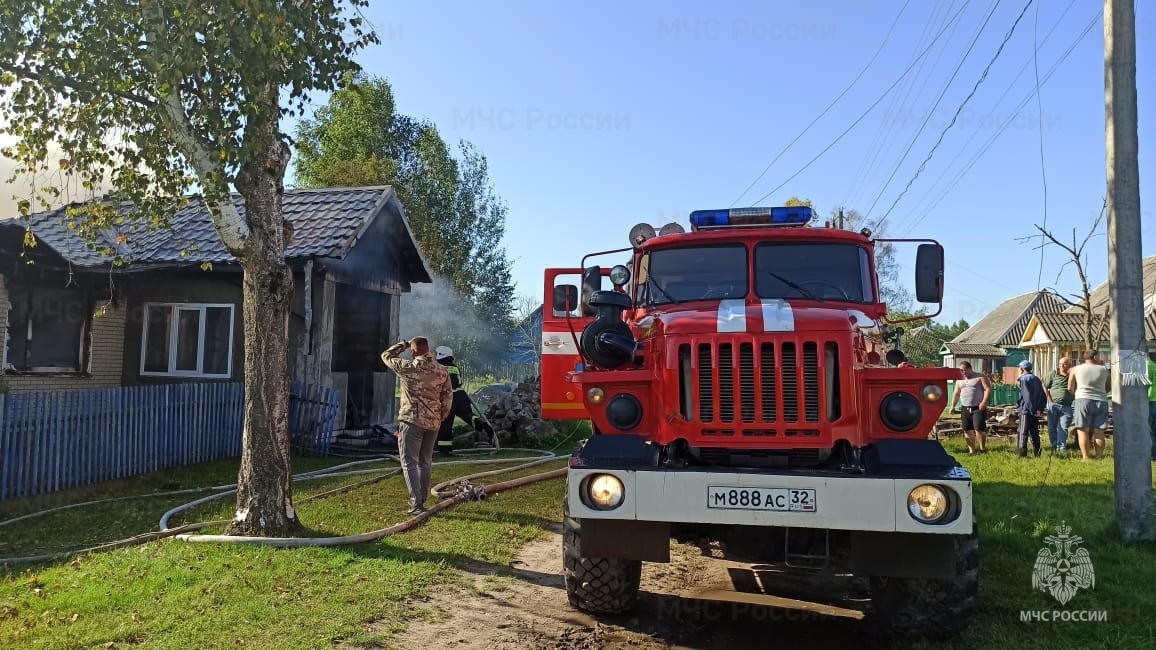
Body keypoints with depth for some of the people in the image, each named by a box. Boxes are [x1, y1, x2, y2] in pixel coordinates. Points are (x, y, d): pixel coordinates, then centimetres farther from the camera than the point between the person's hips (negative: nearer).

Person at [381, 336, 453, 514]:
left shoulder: (408, 367, -10)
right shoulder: (442, 371, 3)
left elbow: (386, 355, 6)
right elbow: (448, 397, 6)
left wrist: (404, 344, 16)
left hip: (412, 420, -5)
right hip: (433, 423, 5)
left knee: (409, 462, -2)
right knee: (425, 462, 16)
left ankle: (416, 503, -10)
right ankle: (421, 501, 23)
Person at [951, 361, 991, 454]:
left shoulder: (980, 377, -1)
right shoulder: (959, 380, 17)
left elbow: (988, 389, -8)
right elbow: (956, 394, 21)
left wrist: (984, 402, -19)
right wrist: (953, 405, 10)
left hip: (978, 408, -6)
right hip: (965, 409, 6)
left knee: (979, 428, -13)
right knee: (968, 430, 4)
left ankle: (983, 449, 2)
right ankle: (971, 450, 13)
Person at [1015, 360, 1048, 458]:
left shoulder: (1024, 379, -9)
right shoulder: (1037, 379, 15)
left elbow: (1026, 396, -17)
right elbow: (1044, 395, 13)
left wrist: (1032, 409, -15)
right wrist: (1040, 409, 8)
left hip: (1026, 410, -7)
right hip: (1036, 411, 7)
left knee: (1023, 432, -5)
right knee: (1034, 432, 13)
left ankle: (1021, 452, -9)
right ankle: (1037, 452, 13)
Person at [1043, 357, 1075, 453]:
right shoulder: (1053, 374, 5)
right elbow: (1045, 386, 8)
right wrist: (1049, 399, -2)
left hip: (1066, 406, -1)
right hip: (1053, 405, 1)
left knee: (1063, 427, -11)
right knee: (1052, 428, 5)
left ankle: (1061, 448, -16)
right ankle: (1054, 447, 16)